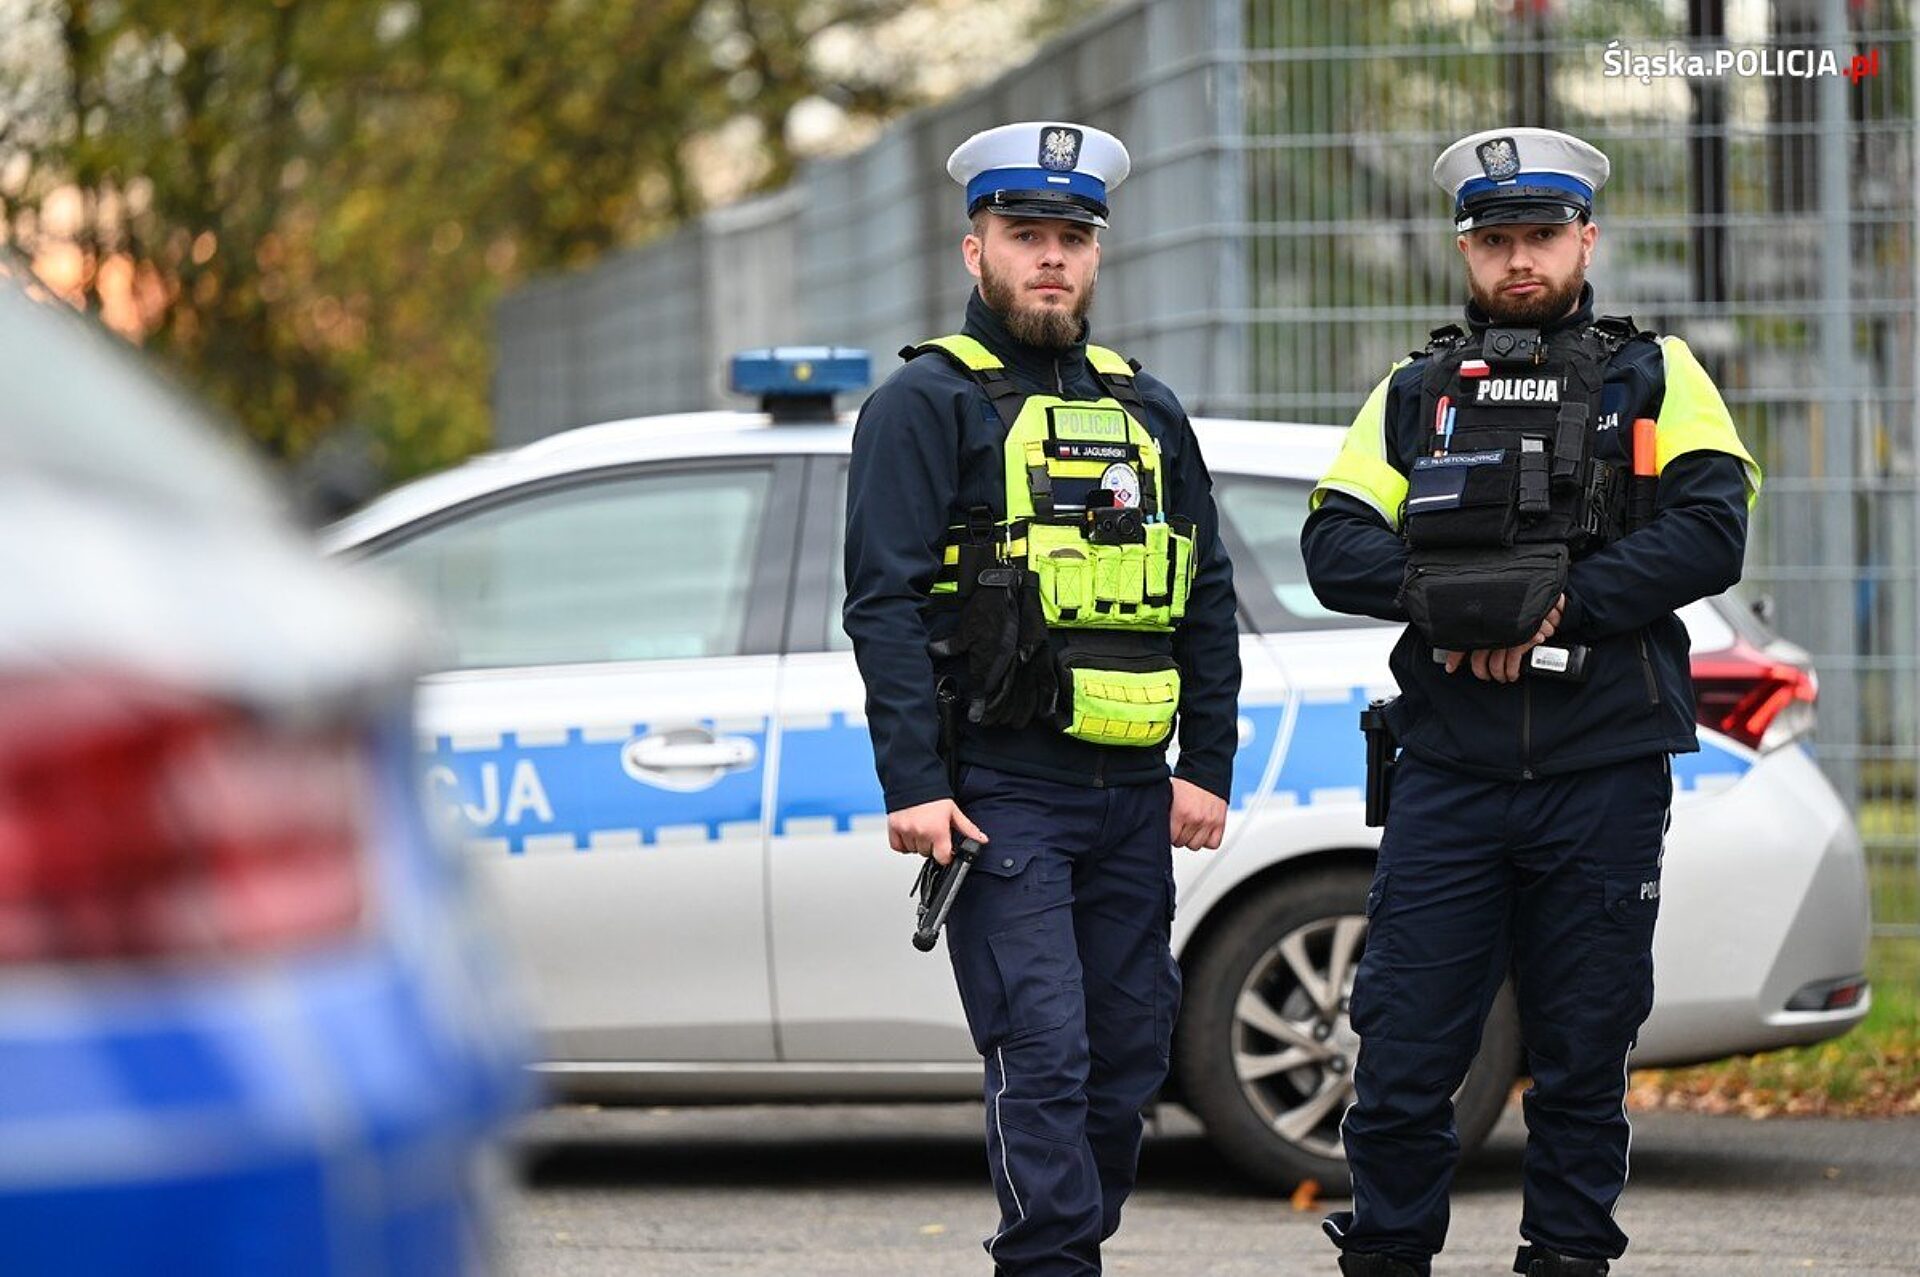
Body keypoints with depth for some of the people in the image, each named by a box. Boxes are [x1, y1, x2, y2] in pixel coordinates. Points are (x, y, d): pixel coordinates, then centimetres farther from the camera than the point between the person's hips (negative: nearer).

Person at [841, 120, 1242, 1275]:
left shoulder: (1145, 410, 17)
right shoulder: (929, 401, 0)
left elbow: (1208, 601, 18)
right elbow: (885, 605, -7)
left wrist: (1208, 767, 8)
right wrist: (914, 786, -15)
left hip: (1133, 794, 6)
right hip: (1001, 791, -6)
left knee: (1130, 1055, 6)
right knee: (1043, 1056, -12)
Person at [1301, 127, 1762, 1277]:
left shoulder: (1654, 380, 8)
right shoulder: (1415, 394, 14)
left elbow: (1711, 532, -6)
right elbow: (1334, 545, 4)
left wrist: (1565, 601, -16)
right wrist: (1436, 591, -15)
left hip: (1604, 774, -1)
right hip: (1449, 776, 1)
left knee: (1585, 1052, 5)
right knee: (1406, 1045, -1)